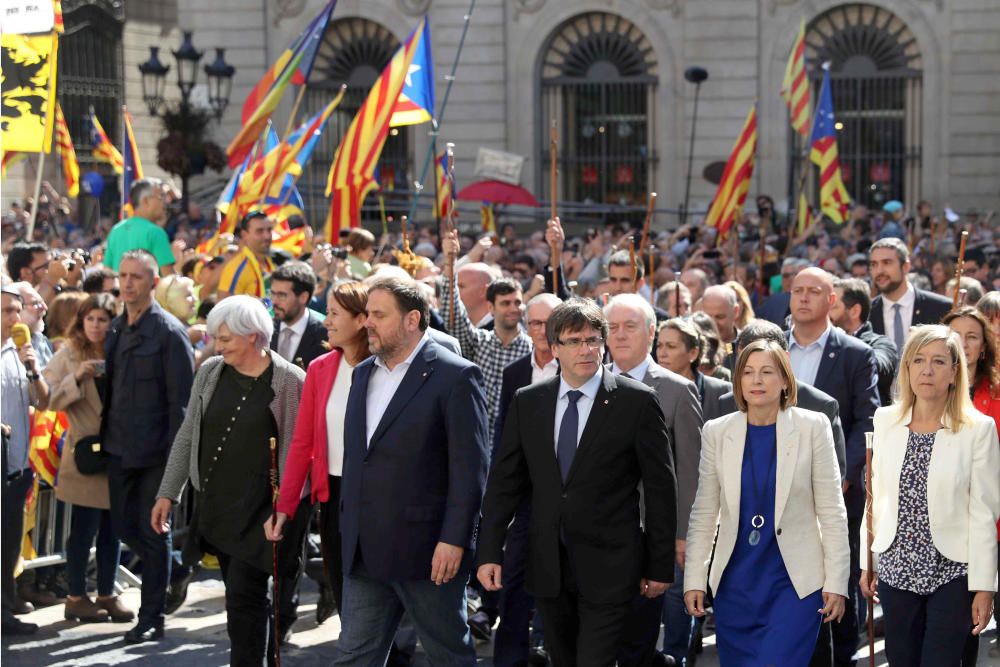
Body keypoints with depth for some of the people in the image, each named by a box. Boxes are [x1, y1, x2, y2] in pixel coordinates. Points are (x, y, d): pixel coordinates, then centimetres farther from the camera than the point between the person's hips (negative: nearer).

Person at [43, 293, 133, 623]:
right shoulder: (68, 355, 1)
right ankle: (76, 597, 8)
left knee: (112, 528, 7)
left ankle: (107, 594, 17)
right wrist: (77, 378, -17)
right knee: (84, 528, -1)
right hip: (85, 455, -3)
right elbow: (47, 399, -6)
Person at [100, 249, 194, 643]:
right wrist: (105, 434, 8)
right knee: (123, 526, 10)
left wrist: (176, 456, -17)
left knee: (152, 532, 1)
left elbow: (181, 399, -12)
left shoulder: (168, 332, -10)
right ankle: (172, 568, 35)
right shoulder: (116, 329, 11)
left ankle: (152, 620, 10)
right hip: (119, 448, 7)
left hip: (154, 451, -7)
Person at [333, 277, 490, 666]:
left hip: (427, 550, -7)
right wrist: (348, 525, 14)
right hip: (364, 551, 7)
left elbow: (470, 468, -14)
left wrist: (453, 540, -18)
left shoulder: (455, 376, -10)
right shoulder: (364, 373, 13)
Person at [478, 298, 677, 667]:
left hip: (608, 567, -4)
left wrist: (660, 567, -3)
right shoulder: (527, 402, 5)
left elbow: (660, 487, -3)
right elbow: (504, 481, 7)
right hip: (547, 567, 4)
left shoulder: (637, 401, -5)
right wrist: (489, 552, -1)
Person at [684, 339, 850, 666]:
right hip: (735, 582, 3)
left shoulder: (813, 427, -4)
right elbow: (703, 514, 7)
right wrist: (694, 580, 3)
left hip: (795, 581, -3)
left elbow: (832, 512, -2)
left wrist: (836, 583, -5)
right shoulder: (717, 432, 3)